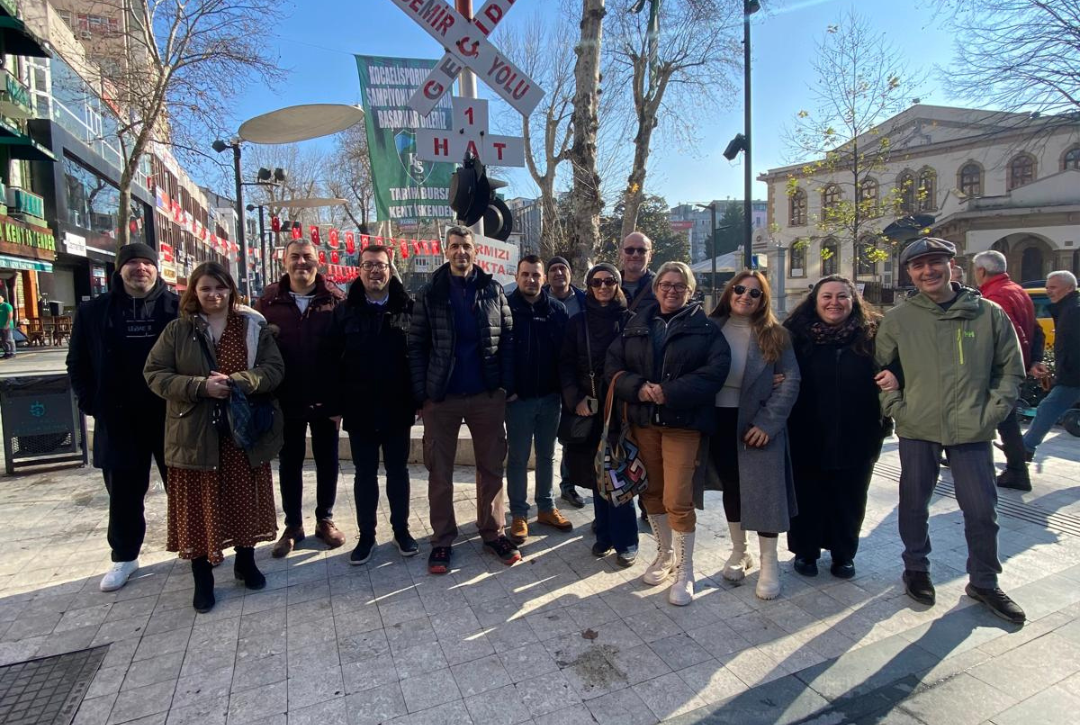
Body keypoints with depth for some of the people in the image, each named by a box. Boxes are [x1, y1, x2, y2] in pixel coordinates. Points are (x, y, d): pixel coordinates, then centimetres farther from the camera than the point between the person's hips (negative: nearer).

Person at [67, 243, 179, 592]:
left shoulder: (179, 308, -3)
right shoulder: (94, 311, 4)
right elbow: (77, 363, 10)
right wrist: (91, 403, 2)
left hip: (172, 416, -2)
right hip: (119, 420, 2)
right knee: (124, 492, 13)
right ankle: (124, 557, 30)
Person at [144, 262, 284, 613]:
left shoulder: (253, 326, 2)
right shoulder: (177, 330, 2)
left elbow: (274, 369, -4)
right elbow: (154, 374, -3)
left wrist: (235, 382, -20)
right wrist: (201, 387, -17)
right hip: (195, 433, 0)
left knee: (245, 500, 12)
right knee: (199, 505, 7)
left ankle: (246, 562, 32)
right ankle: (202, 579, 22)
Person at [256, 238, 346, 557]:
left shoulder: (335, 298, -4)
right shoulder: (269, 299, 0)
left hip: (325, 398, -1)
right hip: (286, 399, 1)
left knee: (327, 460, 12)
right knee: (289, 463, 13)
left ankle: (325, 519, 30)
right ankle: (293, 525, 29)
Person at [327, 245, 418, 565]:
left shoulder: (408, 308, -2)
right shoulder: (345, 311, 2)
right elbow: (334, 359, -1)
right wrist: (335, 403, -5)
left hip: (398, 408, -1)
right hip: (359, 409, 1)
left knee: (398, 470, 13)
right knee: (365, 473, 12)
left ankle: (401, 530, 28)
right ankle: (366, 534, 26)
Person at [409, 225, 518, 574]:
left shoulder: (493, 290, 5)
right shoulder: (430, 293, 1)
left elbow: (507, 340, 4)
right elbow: (416, 347, -1)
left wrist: (507, 386, -2)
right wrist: (421, 394, -8)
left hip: (487, 396, 1)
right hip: (441, 397, -1)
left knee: (491, 467, 10)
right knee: (439, 472, 8)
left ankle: (492, 532, 25)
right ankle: (442, 540, 22)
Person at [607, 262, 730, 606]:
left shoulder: (704, 326, 0)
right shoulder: (637, 324, 10)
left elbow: (715, 369, -11)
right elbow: (613, 365, 4)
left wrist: (670, 392, -20)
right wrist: (637, 387, -15)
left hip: (683, 423, -4)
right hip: (643, 420, 4)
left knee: (678, 499, -6)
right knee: (652, 492, 14)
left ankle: (685, 571, 13)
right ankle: (665, 553, 35)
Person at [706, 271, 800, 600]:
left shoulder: (775, 335, -1)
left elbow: (790, 381, -6)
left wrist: (767, 422, -15)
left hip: (759, 423, -2)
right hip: (719, 420, 2)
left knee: (764, 489, 1)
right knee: (731, 486, 14)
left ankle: (769, 563, 16)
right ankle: (738, 551, 32)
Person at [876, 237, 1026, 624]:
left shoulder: (989, 314, 0)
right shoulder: (897, 319, -2)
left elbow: (1011, 369, 6)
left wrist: (992, 412, -3)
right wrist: (896, 408, -3)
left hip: (972, 431, 0)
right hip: (917, 430, 0)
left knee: (982, 509, 7)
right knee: (914, 503, 12)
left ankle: (984, 582, 28)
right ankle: (916, 569, 32)